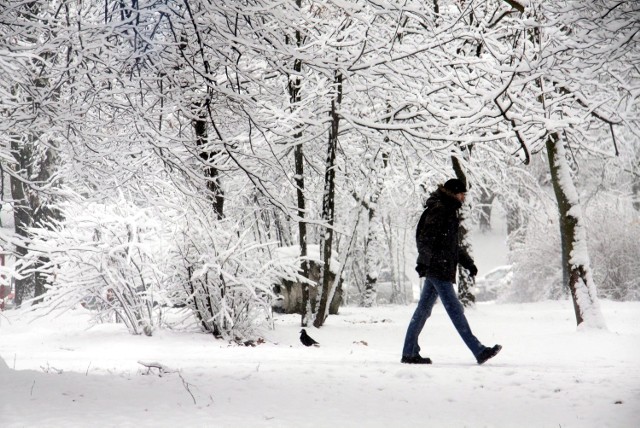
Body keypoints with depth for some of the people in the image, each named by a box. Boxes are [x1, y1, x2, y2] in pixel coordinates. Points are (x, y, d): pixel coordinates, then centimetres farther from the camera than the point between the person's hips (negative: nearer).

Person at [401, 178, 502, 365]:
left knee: (423, 310, 9)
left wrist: (468, 263, 28)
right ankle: (479, 351, -10)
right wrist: (423, 261, -26)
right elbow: (425, 238, -19)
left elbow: (453, 245, 30)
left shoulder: (449, 211, 22)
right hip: (437, 268, -10)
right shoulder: (438, 210, -9)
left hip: (435, 270, 10)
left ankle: (409, 353, 11)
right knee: (455, 310, -9)